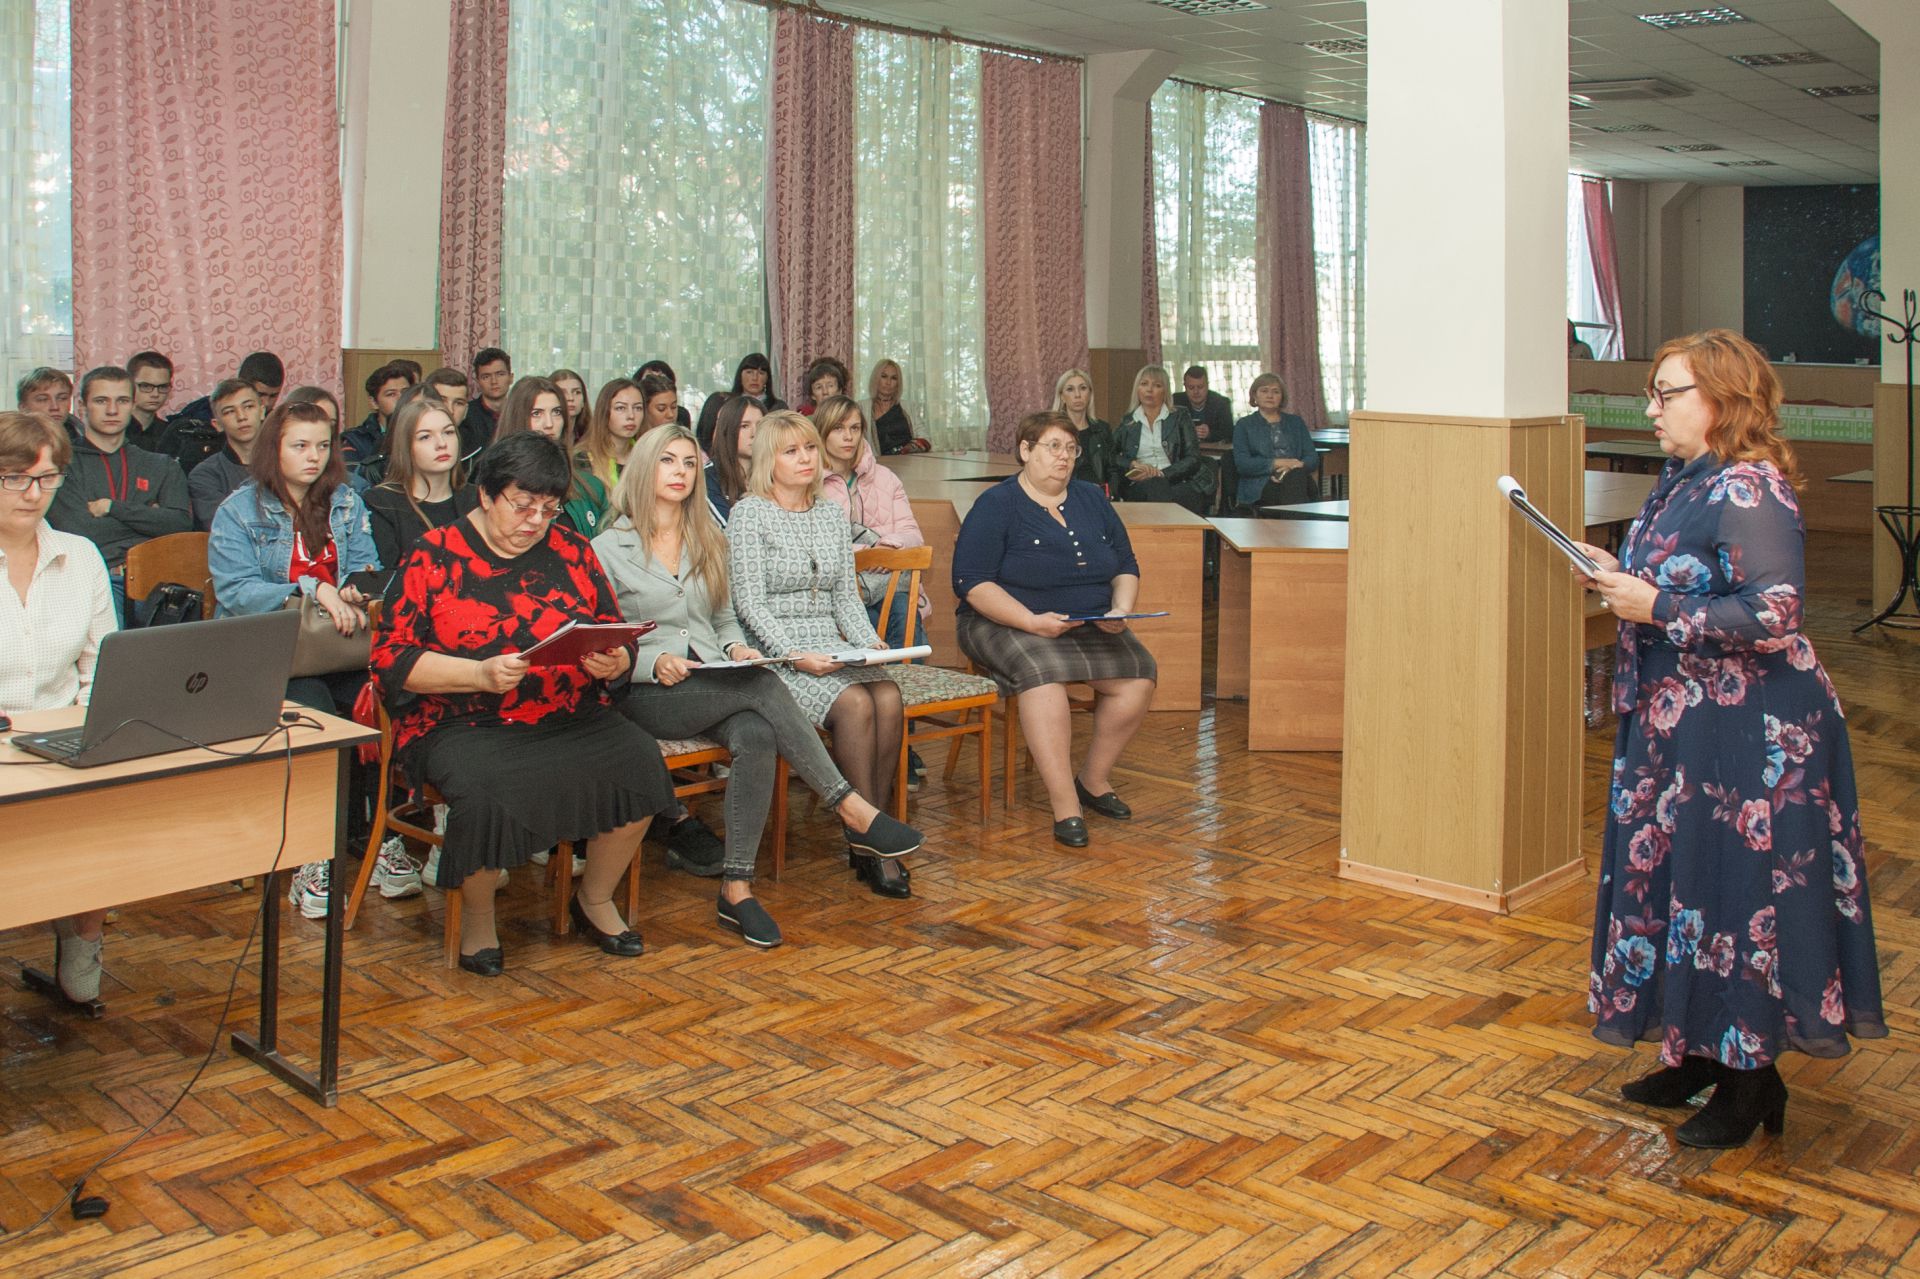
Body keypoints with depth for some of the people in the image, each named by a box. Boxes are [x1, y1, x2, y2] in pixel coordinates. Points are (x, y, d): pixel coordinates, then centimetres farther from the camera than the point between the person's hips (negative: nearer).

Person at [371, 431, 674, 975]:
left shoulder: (571, 550, 12)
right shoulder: (431, 558, 1)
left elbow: (618, 640, 13)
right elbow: (391, 659, -6)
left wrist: (612, 663, -12)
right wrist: (481, 674, -18)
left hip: (571, 719, 4)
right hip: (463, 724, -3)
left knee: (638, 760, -24)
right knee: (486, 787, -35)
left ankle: (596, 899, 2)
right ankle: (477, 915, -2)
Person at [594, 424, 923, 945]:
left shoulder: (709, 540, 21)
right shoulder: (609, 549, 5)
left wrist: (737, 647, 0)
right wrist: (653, 662, -16)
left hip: (716, 688, 4)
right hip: (646, 696, -4)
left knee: (757, 736, -32)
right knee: (762, 685, -31)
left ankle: (736, 888, -29)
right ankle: (852, 810, -28)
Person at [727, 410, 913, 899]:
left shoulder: (831, 514, 17)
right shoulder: (749, 514, -1)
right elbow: (749, 603, -8)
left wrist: (869, 641, -2)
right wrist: (795, 655, -20)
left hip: (832, 648, 5)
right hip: (776, 655, -5)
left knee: (889, 697, -25)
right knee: (855, 703, -30)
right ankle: (868, 839, -21)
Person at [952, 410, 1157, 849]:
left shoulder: (1092, 500, 15)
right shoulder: (996, 505, -2)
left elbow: (1127, 566, 18)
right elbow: (972, 582, -11)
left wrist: (1121, 609, -4)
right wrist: (1032, 621, -22)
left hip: (1093, 628, 5)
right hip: (1008, 625, -5)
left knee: (1139, 674, -21)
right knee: (1042, 671, -37)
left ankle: (1094, 779, 1)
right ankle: (1066, 808, -35)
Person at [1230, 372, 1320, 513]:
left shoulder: (1296, 422, 26)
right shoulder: (1244, 425, 17)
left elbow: (1313, 458, 14)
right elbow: (1242, 464, 2)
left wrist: (1294, 466, -10)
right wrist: (1277, 463, -12)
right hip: (1260, 485, -2)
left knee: (1296, 475, -37)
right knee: (1296, 475, -36)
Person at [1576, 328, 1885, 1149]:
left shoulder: (1748, 491, -18)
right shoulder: (1681, 481, 11)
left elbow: (1773, 614, -25)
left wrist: (1656, 608, -21)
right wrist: (1619, 577, 4)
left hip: (1748, 732, -10)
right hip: (1676, 722, 10)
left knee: (1737, 894, -1)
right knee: (1677, 884, 16)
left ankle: (1752, 1080, 14)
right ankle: (1701, 1056, 30)